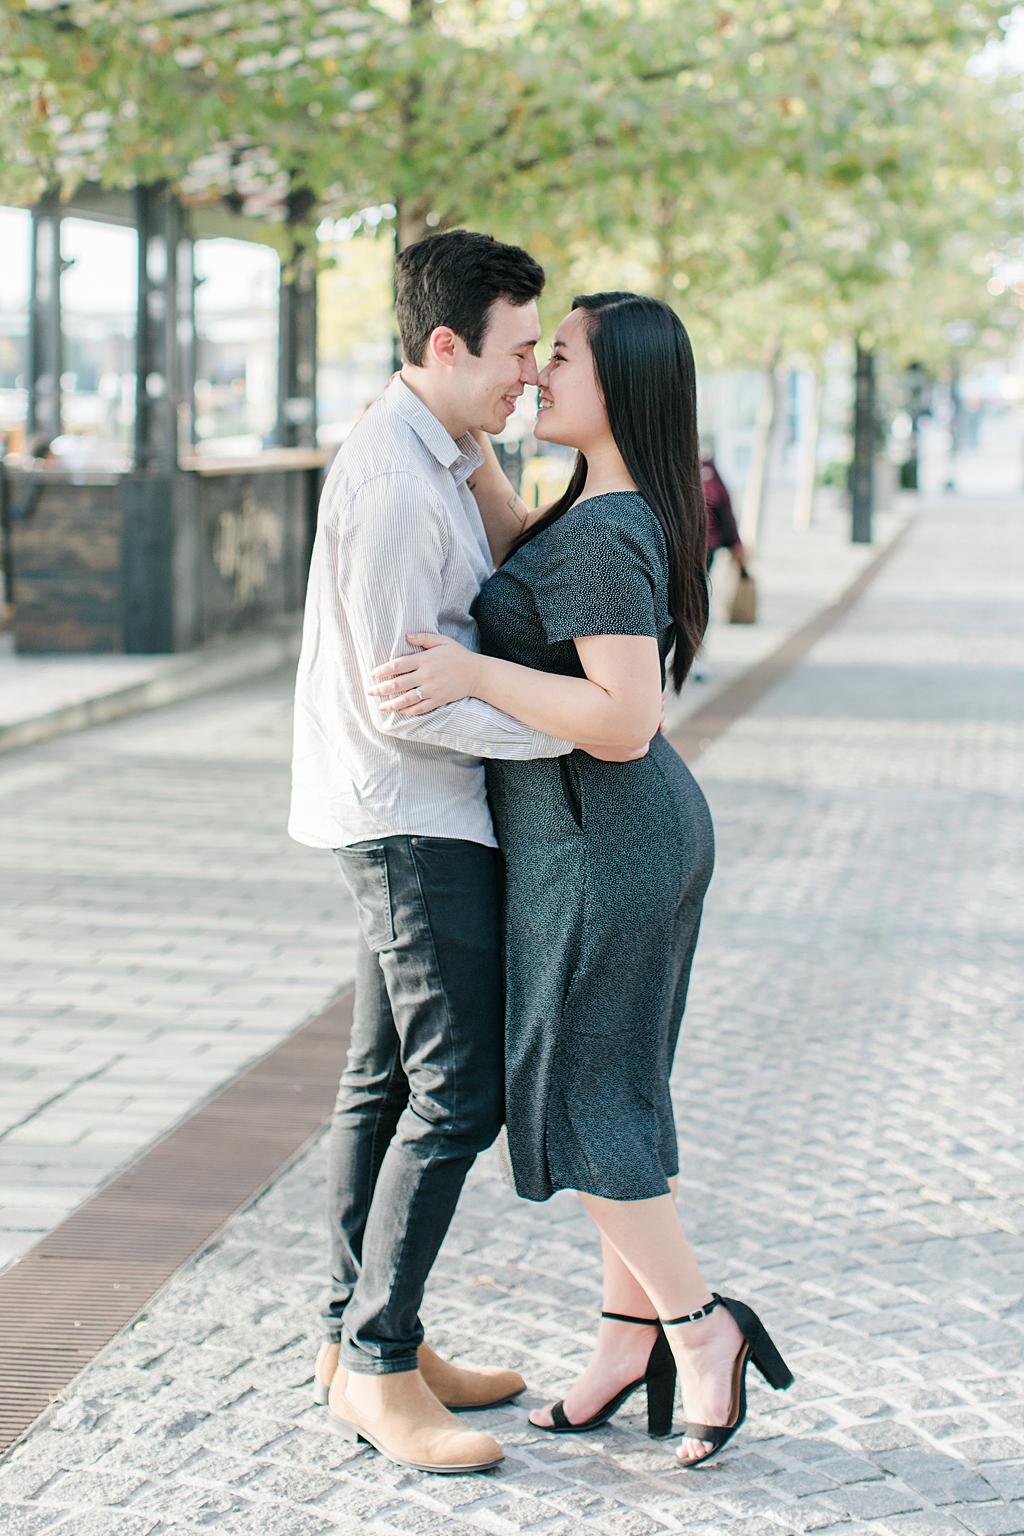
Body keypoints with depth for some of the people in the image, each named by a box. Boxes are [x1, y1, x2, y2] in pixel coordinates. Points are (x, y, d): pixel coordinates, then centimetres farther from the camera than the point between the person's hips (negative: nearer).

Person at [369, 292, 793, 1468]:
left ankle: (698, 1325, 9)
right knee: (616, 1095, 14)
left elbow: (626, 720, -27)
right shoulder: (637, 513, 9)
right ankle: (631, 1332, 22)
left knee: (579, 1103, 0)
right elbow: (515, 569, 25)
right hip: (645, 835, 10)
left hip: (597, 844, -10)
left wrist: (474, 675, -29)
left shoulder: (602, 536, -22)